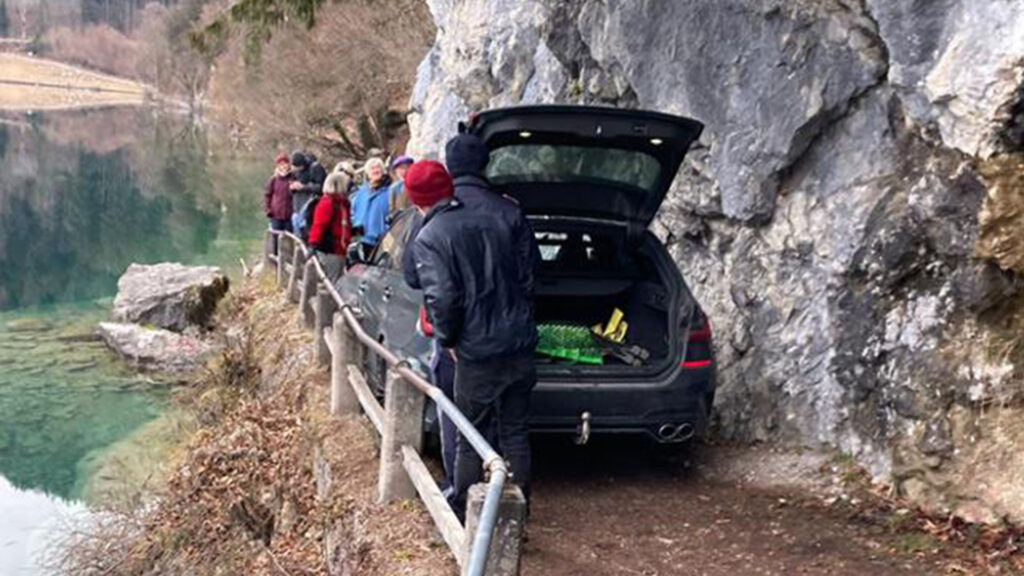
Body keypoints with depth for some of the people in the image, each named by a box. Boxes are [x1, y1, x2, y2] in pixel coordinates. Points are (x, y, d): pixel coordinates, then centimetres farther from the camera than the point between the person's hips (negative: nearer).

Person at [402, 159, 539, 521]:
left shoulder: (428, 239, -10)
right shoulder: (493, 220, 8)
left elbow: (442, 298, -21)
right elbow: (526, 277, 11)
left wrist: (446, 339, -4)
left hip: (478, 354, -5)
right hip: (520, 345, 5)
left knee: (469, 438, 11)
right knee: (516, 433, 15)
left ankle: (465, 512, 20)